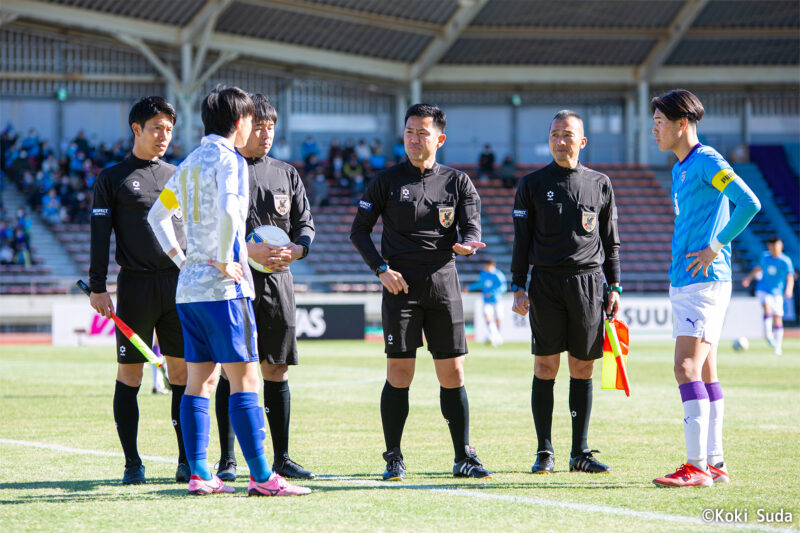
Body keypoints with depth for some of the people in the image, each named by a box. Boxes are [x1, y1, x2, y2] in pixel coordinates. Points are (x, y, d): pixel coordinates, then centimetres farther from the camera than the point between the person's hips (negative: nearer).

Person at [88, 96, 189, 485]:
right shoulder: (112, 179, 5)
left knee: (184, 372, 1)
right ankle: (132, 463, 4)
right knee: (129, 374, -1)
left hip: (180, 285, 3)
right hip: (135, 286, -3)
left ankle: (187, 461, 6)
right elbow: (100, 235, 0)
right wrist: (97, 287, -8)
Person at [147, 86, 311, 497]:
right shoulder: (228, 159, -9)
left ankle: (199, 474, 7)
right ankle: (261, 477, -10)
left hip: (188, 288, 8)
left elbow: (158, 214, 26)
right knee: (244, 378, -8)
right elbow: (227, 211, -27)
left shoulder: (189, 163, 17)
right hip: (223, 288, -8)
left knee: (199, 381, 8)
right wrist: (223, 262, -16)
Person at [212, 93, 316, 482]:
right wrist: (248, 251, -18)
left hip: (277, 282, 4)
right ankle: (226, 461, -1)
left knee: (277, 369, 6)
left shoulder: (287, 174, 15)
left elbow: (305, 224, 16)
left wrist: (295, 250, -6)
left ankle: (281, 458, 11)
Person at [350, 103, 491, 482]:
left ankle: (464, 457, 8)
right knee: (399, 372, -5)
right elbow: (359, 231, 7)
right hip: (401, 284, -2)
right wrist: (381, 269, -7)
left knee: (452, 373, 2)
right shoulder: (387, 181, 5)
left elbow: (473, 229, 3)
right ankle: (394, 460, 2)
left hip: (443, 283, 2)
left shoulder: (458, 182, 9)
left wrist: (466, 244, -21)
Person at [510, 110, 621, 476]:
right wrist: (518, 288, -2)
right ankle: (544, 452, 2)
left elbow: (611, 241, 15)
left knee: (583, 368, 2)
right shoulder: (533, 185, 7)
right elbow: (522, 240, 6)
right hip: (546, 283, -1)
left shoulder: (600, 184, 11)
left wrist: (614, 287, 8)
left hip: (588, 282, 1)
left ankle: (580, 452, 8)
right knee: (545, 366, -3)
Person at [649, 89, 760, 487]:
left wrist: (716, 247, -18)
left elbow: (749, 203, -23)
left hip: (705, 281, -10)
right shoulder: (680, 170, 19)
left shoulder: (707, 162, -11)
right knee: (704, 373, 9)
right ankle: (714, 464, 11)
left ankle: (697, 466, -17)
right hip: (683, 284, 10)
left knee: (687, 368, -15)